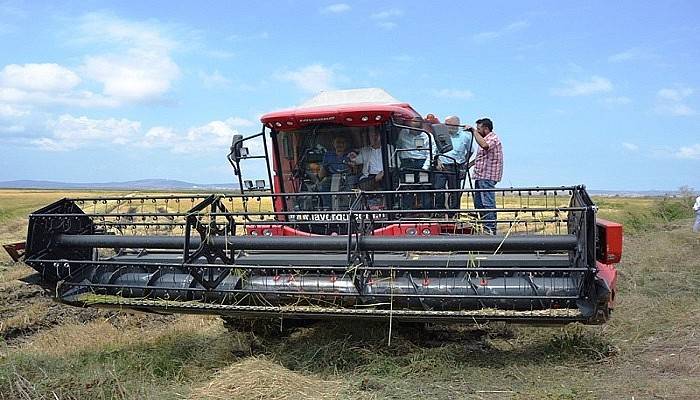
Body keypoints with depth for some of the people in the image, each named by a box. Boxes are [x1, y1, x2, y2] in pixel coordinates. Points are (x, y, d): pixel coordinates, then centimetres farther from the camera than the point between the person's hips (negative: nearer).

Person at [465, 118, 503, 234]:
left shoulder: (493, 138, -9)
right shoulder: (485, 138, 23)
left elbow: (484, 145, -33)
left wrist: (473, 131, -26)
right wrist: (469, 164, 18)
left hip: (488, 177, -11)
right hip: (480, 176, 11)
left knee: (488, 203, -12)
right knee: (479, 203, 12)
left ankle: (490, 229, -11)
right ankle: (485, 226, 17)